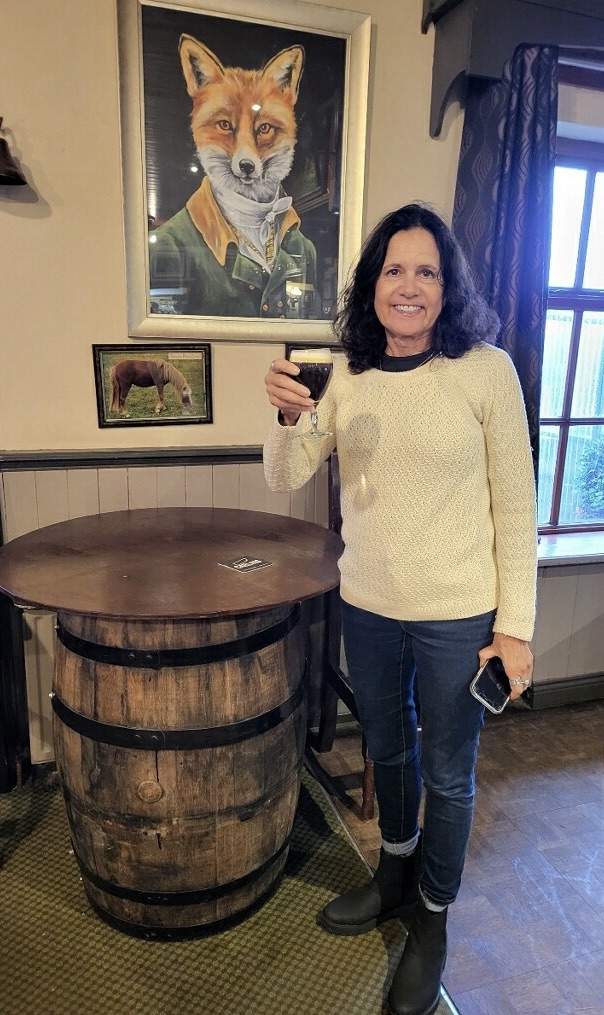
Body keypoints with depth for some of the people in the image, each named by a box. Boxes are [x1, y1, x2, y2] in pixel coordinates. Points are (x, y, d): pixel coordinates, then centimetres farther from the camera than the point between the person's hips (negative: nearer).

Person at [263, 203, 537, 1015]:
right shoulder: (349, 371, 0)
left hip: (457, 616, -4)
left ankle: (432, 920, 42)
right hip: (367, 606, 4)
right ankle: (395, 873, 52)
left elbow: (515, 508, -9)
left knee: (447, 774, 15)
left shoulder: (486, 370, -12)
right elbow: (286, 478, -2)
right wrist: (290, 416, -22)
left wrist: (515, 627, -9)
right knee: (387, 750, 24)